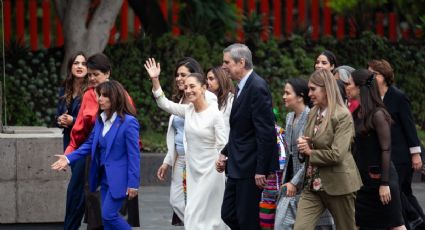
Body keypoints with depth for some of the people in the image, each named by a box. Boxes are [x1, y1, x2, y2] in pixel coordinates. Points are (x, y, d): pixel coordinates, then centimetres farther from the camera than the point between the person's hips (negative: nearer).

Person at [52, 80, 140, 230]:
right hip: (105, 177, 8)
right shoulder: (100, 119, 6)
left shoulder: (128, 122, -17)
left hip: (118, 178, -8)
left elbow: (134, 155, -16)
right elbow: (90, 144, 13)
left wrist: (133, 183, -17)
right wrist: (69, 158, 1)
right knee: (107, 218, 10)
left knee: (108, 215, -11)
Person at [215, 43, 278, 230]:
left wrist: (260, 170, -21)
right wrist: (225, 153, 11)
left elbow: (266, 133, -21)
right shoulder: (241, 87, 13)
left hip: (250, 168, -10)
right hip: (237, 166, 10)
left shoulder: (258, 88, -17)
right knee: (228, 214, 11)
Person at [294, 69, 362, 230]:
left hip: (338, 184, -7)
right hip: (313, 185, 7)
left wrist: (310, 152, -8)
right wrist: (302, 146, -2)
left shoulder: (343, 116, -13)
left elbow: (336, 155, -20)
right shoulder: (313, 113, 11)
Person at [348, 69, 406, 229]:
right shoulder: (357, 114, 8)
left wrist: (384, 184, -19)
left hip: (379, 176, -8)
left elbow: (386, 150, -17)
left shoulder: (378, 115, -14)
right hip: (362, 178, 8)